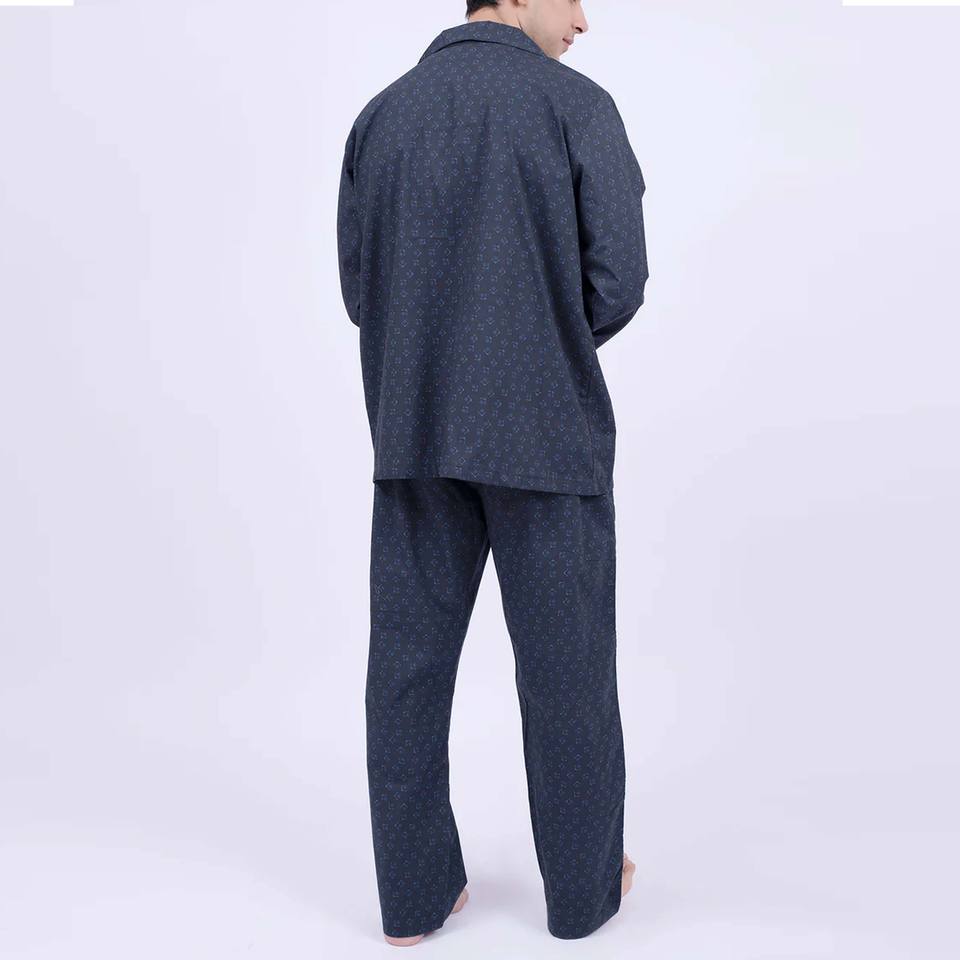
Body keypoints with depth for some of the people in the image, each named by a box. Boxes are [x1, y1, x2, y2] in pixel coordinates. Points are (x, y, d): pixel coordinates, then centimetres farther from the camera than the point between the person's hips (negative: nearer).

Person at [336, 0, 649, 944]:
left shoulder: (381, 114, 9)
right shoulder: (576, 103, -5)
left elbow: (359, 287, 8)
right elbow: (616, 280, -9)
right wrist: (555, 348, 10)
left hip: (415, 432, 4)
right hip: (543, 429, -4)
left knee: (409, 659, 8)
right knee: (564, 664, 8)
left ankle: (417, 892, 18)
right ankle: (585, 884, 23)